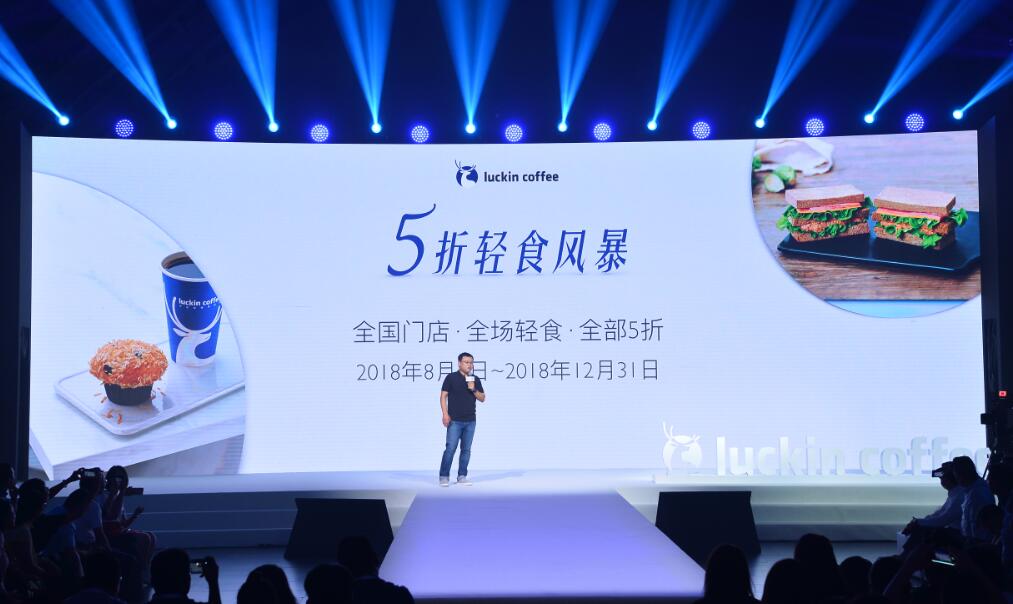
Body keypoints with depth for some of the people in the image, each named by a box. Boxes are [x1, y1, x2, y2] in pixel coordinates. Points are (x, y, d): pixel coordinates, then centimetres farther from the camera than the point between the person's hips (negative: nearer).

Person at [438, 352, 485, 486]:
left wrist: (473, 390, -9)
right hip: (455, 420, -4)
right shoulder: (451, 377, -2)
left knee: (466, 449, 6)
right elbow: (443, 396, -3)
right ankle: (444, 476, 1)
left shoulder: (475, 380, 10)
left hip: (470, 421, 4)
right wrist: (445, 414, -12)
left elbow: (482, 398, 10)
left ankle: (462, 476, 14)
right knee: (450, 448, -7)